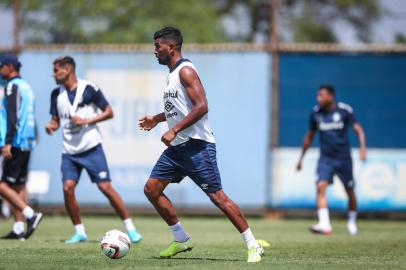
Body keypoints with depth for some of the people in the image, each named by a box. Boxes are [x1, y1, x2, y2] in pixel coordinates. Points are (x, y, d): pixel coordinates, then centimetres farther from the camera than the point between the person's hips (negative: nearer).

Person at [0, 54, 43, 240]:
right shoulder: (26, 86, 18)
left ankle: (30, 215, -17)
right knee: (18, 185, 8)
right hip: (27, 142, 9)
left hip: (15, 142, -9)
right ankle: (18, 229, 5)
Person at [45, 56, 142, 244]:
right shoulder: (57, 94, 8)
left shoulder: (89, 89, -8)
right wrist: (51, 126, -7)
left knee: (105, 187, -8)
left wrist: (86, 121, -16)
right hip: (69, 152, 5)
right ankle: (79, 232, 5)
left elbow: (109, 112, -4)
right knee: (68, 188, -10)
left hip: (91, 148, -5)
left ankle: (130, 228, 0)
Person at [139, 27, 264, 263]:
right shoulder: (173, 73, 16)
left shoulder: (185, 71, -13)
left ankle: (253, 246, -7)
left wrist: (174, 130, -25)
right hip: (177, 147, 10)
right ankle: (182, 240, 14)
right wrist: (157, 119, 28)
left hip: (196, 145, -10)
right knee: (151, 189, 5)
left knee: (217, 196, -11)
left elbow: (201, 106, -24)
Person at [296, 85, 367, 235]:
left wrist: (362, 147, -25)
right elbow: (309, 136, 14)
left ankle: (352, 222, 31)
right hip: (325, 158, 1)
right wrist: (301, 158, 18)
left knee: (350, 191, 7)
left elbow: (358, 129, -8)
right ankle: (324, 224, -27)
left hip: (343, 158, -1)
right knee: (321, 186, -20)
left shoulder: (345, 110, -7)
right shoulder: (315, 113, 2)